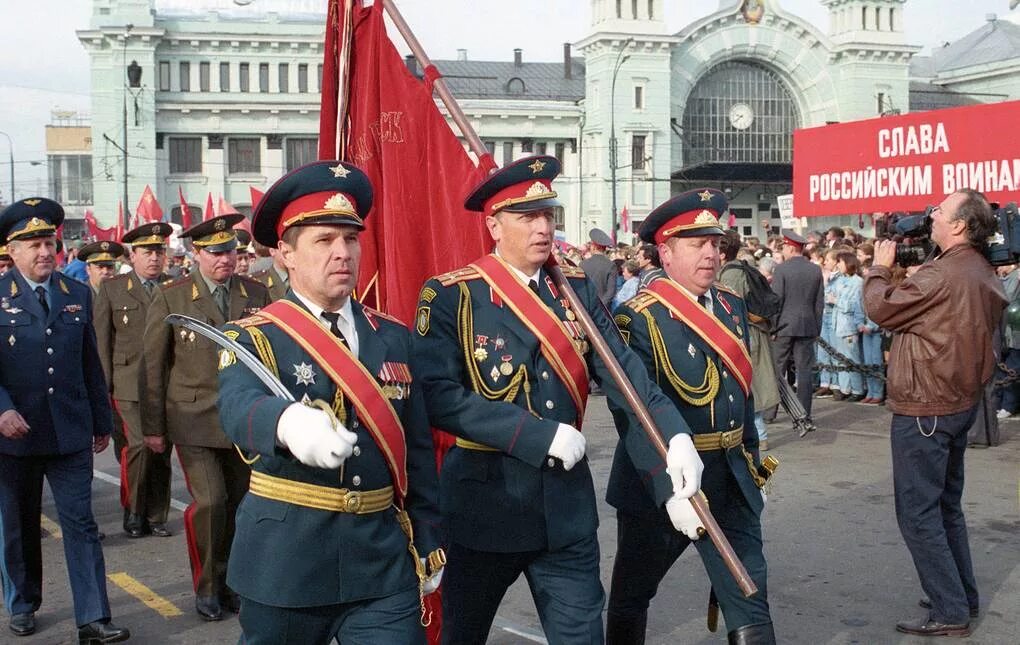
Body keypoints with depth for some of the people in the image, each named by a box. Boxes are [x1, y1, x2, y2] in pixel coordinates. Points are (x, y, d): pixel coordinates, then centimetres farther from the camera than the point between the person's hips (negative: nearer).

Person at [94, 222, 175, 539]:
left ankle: (156, 516, 20)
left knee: (161, 451, 6)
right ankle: (134, 512, 8)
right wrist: (105, 384, 0)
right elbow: (101, 339, 5)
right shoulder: (112, 288, 6)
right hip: (129, 385, -2)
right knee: (138, 444, -12)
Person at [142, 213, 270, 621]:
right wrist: (152, 427, 1)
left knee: (237, 504, 8)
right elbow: (153, 365, 2)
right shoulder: (171, 298, -1)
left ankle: (227, 582, 26)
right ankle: (206, 588, 10)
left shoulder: (257, 294, 5)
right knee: (209, 502, -10)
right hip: (194, 419, -3)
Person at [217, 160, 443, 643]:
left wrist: (427, 544, 10)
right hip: (284, 559, -2)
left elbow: (417, 449, 11)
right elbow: (238, 408, -27)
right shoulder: (254, 337, -5)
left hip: (383, 559, 3)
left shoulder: (393, 337, 7)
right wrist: (289, 423, -49)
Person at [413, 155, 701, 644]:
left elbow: (624, 370, -6)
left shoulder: (577, 289, 4)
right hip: (484, 504, -3)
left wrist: (674, 437, -23)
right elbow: (437, 395, -20)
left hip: (567, 503, 3)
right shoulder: (451, 295, -10)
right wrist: (543, 435, -23)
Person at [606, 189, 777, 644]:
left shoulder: (732, 306, 5)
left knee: (751, 608, 5)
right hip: (659, 483, -5)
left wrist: (753, 465, 16)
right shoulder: (640, 318, -17)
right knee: (630, 598, 15)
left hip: (731, 482, 5)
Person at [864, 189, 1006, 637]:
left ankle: (949, 613, 2)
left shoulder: (941, 275, -23)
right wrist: (905, 268, 8)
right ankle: (963, 596, 29)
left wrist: (881, 267, 2)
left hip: (926, 407, -10)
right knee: (946, 504, 20)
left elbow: (881, 308, -14)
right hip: (961, 400, 10)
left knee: (918, 513, -2)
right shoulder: (983, 273, 9)